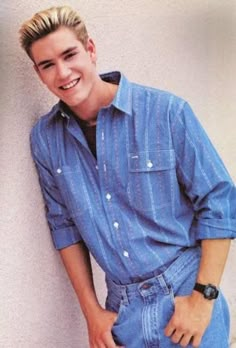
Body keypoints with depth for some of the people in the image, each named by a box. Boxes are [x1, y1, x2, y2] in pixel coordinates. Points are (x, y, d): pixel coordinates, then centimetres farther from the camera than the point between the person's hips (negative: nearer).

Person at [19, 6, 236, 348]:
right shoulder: (45, 139, -3)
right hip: (122, 309, 3)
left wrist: (203, 297, -12)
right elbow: (65, 225, 5)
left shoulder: (167, 111, -14)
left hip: (186, 297, -2)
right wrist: (92, 311, 3)